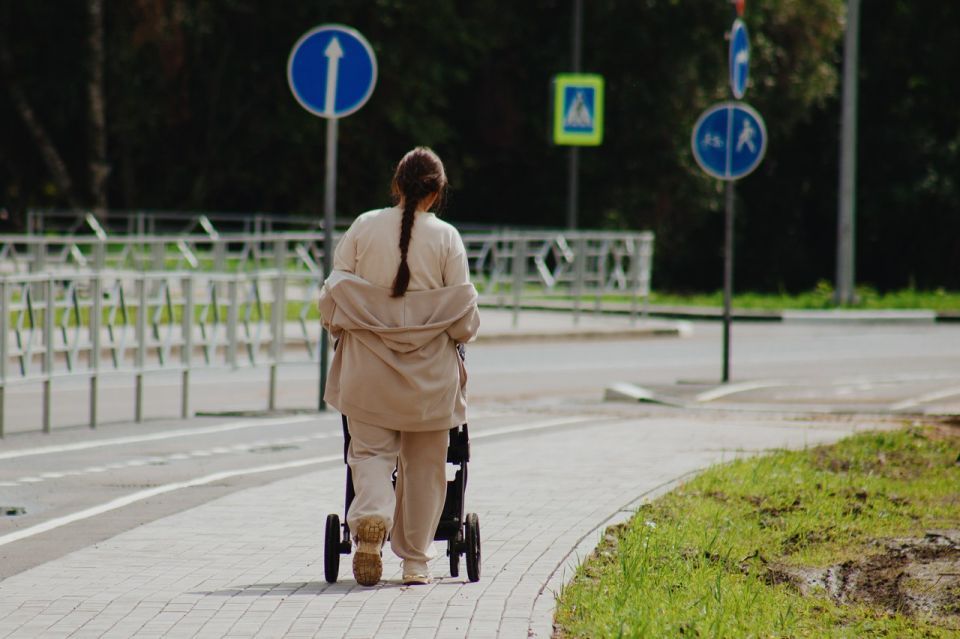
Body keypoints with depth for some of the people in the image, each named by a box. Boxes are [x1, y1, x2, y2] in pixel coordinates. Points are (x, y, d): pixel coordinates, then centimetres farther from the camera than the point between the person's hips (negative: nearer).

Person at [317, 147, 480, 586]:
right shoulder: (445, 237, -5)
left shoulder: (363, 228, -2)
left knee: (370, 451, 7)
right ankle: (415, 560, 13)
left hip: (368, 366, 0)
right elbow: (462, 313, -3)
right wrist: (459, 336, 17)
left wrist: (338, 329, 18)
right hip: (429, 369, 0)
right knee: (423, 464, 10)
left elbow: (333, 295, -1)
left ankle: (371, 517, -23)